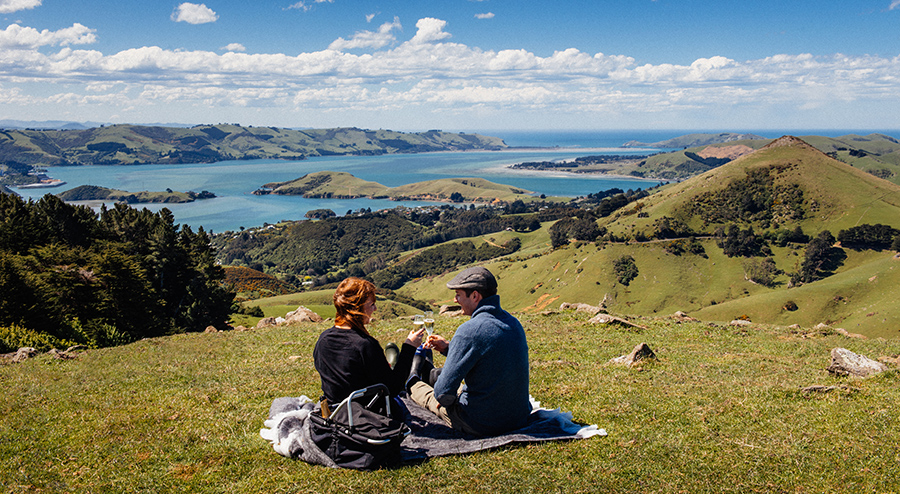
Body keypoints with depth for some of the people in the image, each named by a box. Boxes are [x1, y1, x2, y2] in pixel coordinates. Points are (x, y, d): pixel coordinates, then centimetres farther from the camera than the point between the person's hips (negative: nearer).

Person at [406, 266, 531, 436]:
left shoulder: (470, 330, -25)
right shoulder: (513, 323, 0)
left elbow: (445, 391, -22)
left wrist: (441, 398, 1)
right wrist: (448, 348, 15)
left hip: (481, 425, -7)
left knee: (433, 396, 22)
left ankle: (412, 381, 52)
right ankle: (429, 374, 59)